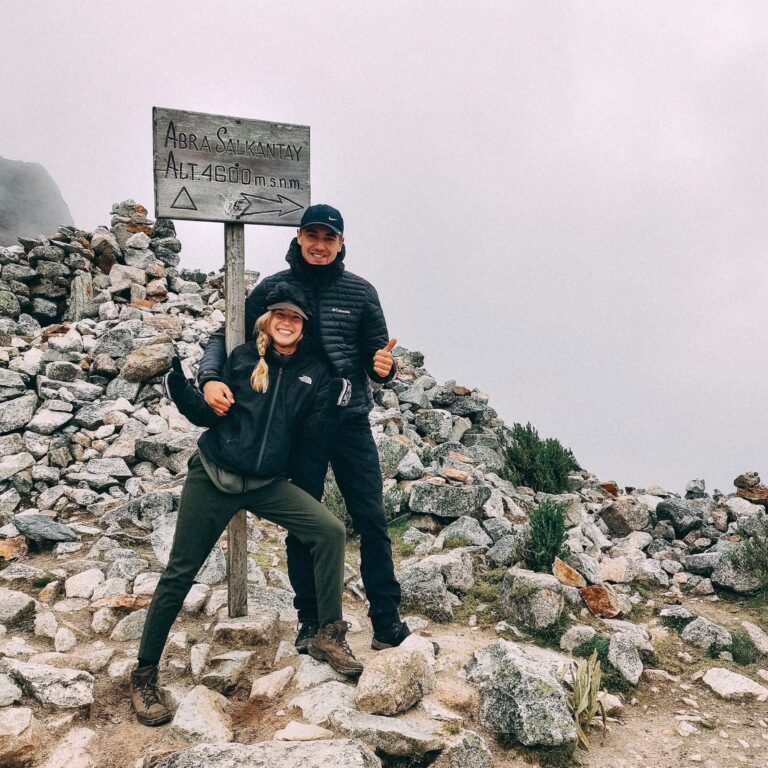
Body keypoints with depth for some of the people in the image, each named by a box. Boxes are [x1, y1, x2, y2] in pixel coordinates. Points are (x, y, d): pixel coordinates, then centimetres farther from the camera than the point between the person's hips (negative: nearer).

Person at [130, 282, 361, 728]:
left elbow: (310, 436, -2)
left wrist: (334, 405, -16)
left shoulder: (315, 372, 2)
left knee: (331, 531, -17)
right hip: (213, 476, -1)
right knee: (180, 574, 3)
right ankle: (145, 674, 20)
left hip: (267, 484, 2)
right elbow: (208, 414, 1)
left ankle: (329, 636, -1)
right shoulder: (242, 358, -1)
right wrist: (177, 382, -12)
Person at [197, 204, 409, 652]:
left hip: (352, 422, 1)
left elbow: (376, 353, 7)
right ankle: (310, 620, 25)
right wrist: (210, 379, -18)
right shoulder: (272, 289, 0)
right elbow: (228, 337, 2)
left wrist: (383, 367, -18)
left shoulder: (360, 291, 2)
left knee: (372, 522, 2)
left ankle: (387, 621, 15)